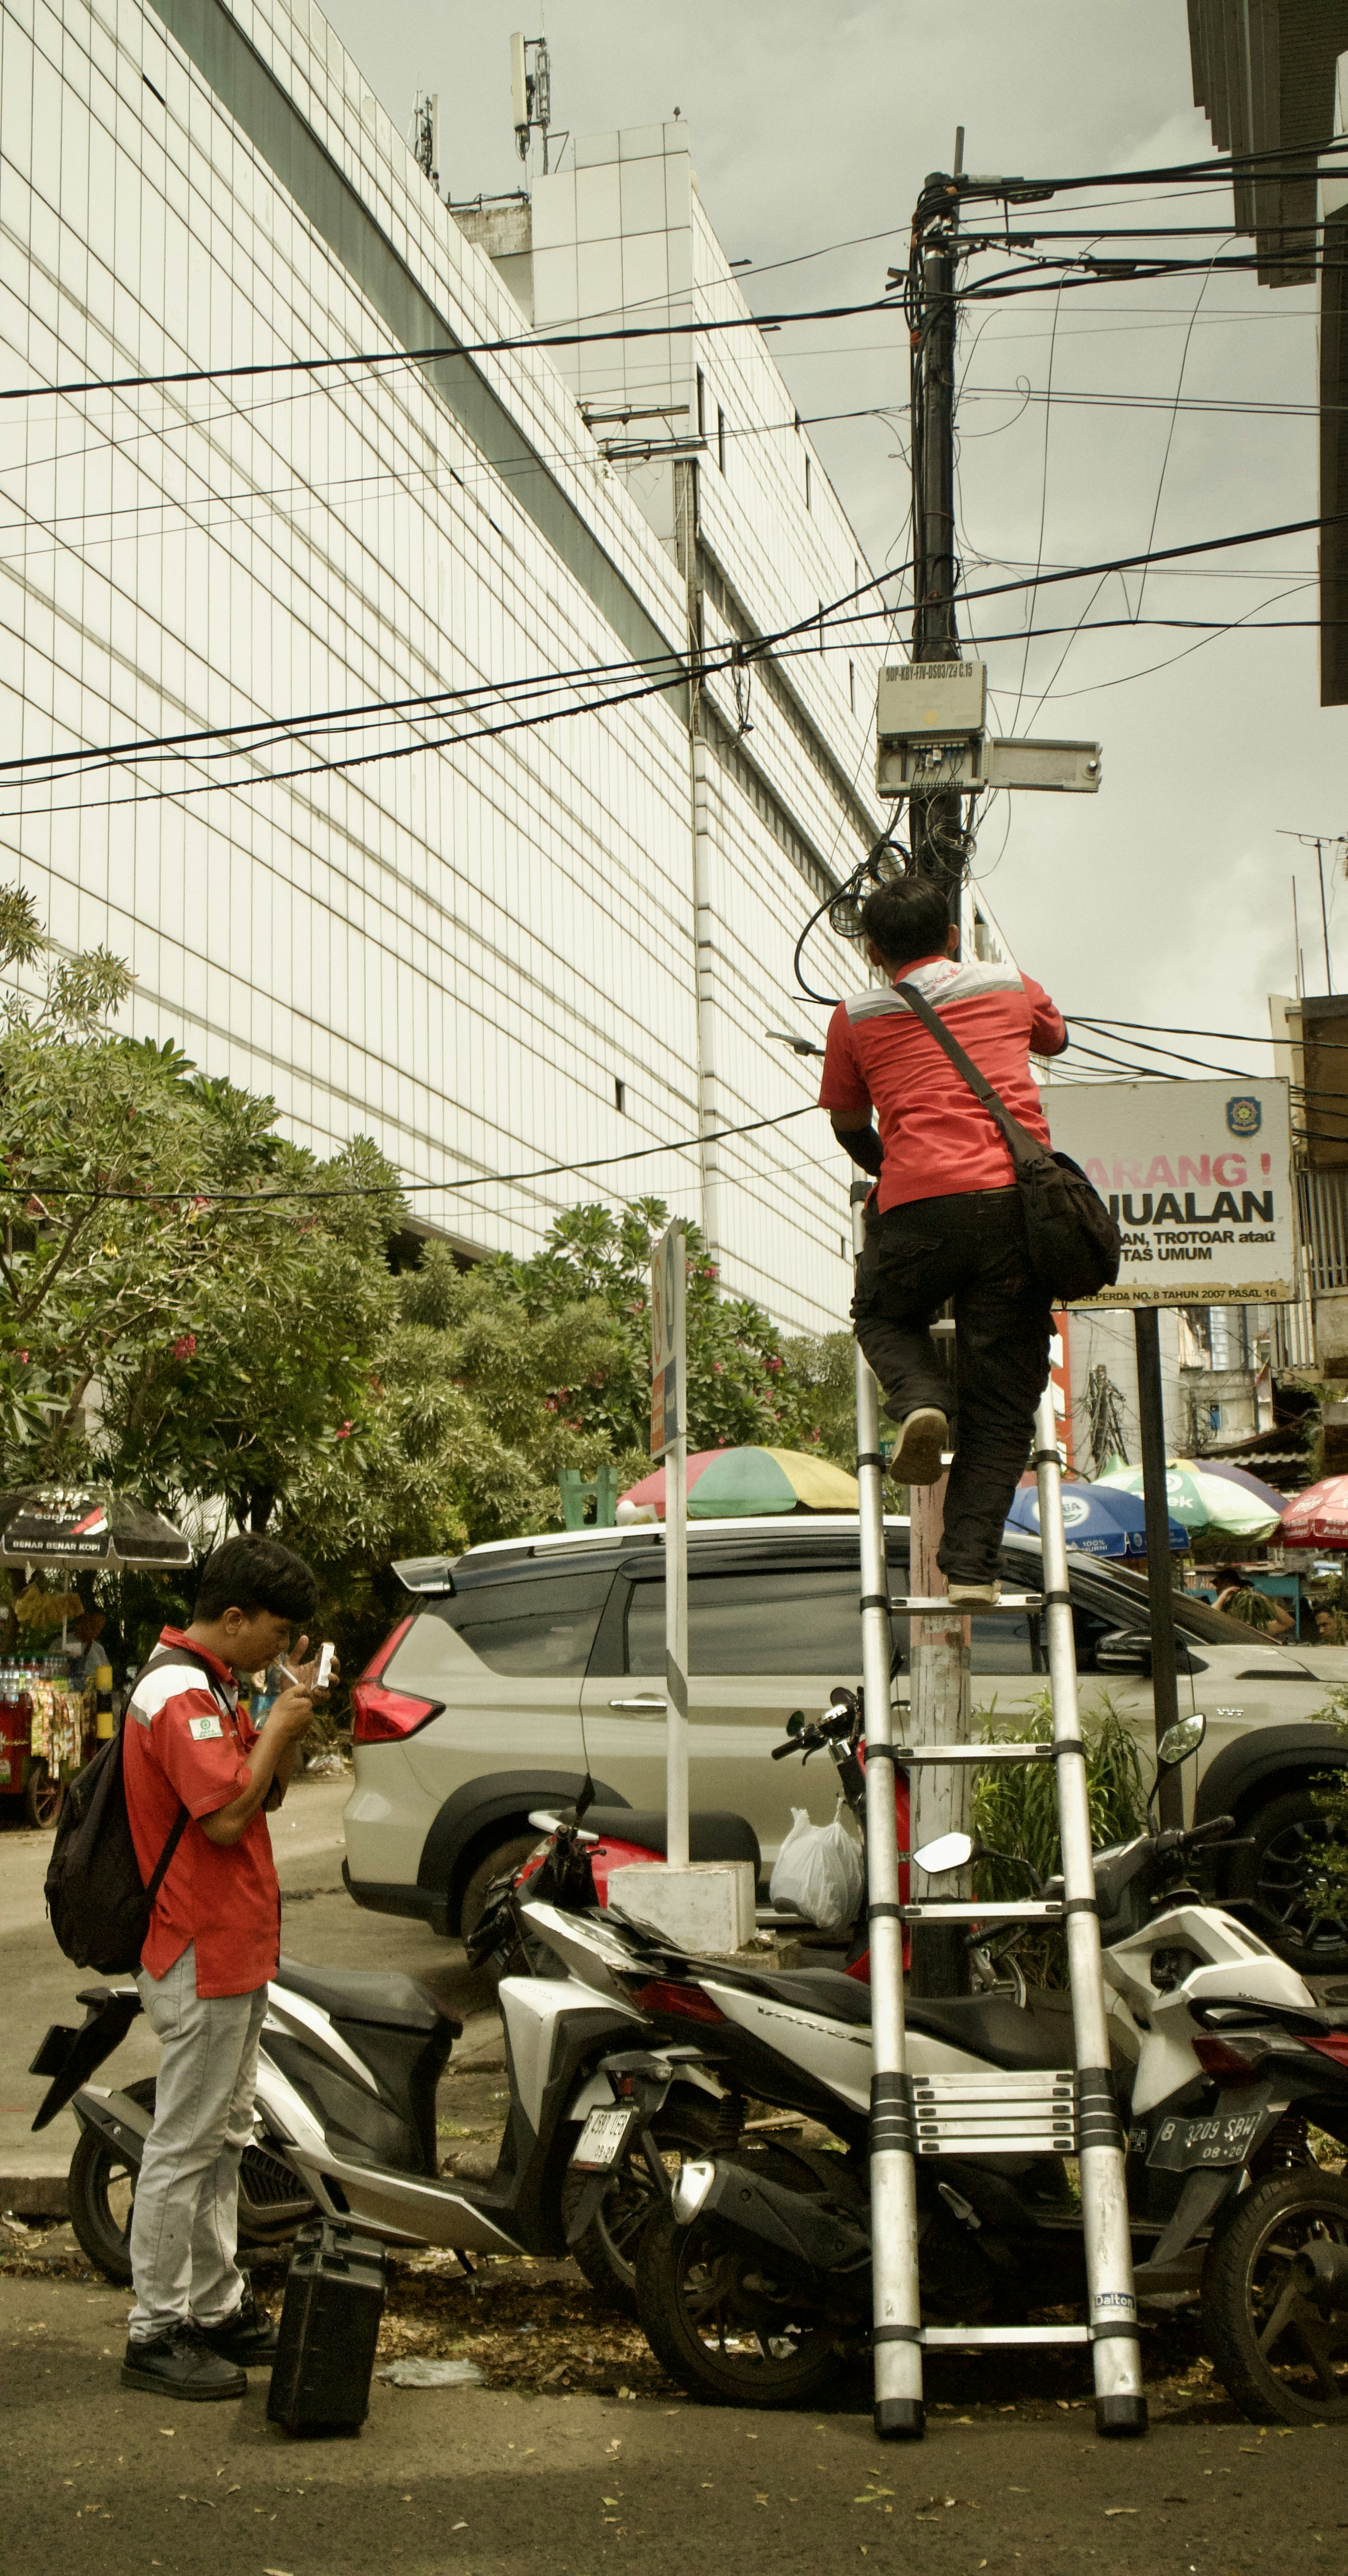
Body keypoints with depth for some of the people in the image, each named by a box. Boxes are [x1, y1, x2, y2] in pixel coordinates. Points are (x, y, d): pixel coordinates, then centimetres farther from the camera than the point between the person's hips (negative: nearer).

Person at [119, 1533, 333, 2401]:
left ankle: (219, 2310, 26)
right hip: (204, 1955, -11)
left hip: (235, 1952, 11)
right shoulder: (180, 1695, -19)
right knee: (186, 2147, -3)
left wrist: (292, 1727, 3)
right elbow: (227, 1816, -25)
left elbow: (264, 1795, 18)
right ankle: (157, 2334, 5)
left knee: (222, 2139, 16)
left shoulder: (210, 1687, 14)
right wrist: (279, 1725, -16)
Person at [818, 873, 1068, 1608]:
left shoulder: (856, 1017, 15)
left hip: (919, 1203, -1)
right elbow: (1056, 1039, 42)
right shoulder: (1013, 986, 20)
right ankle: (971, 1564, -2)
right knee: (1002, 1402, 7)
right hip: (1017, 1196, 1)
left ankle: (920, 1402, -3)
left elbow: (848, 1126, 27)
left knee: (882, 1315, 28)